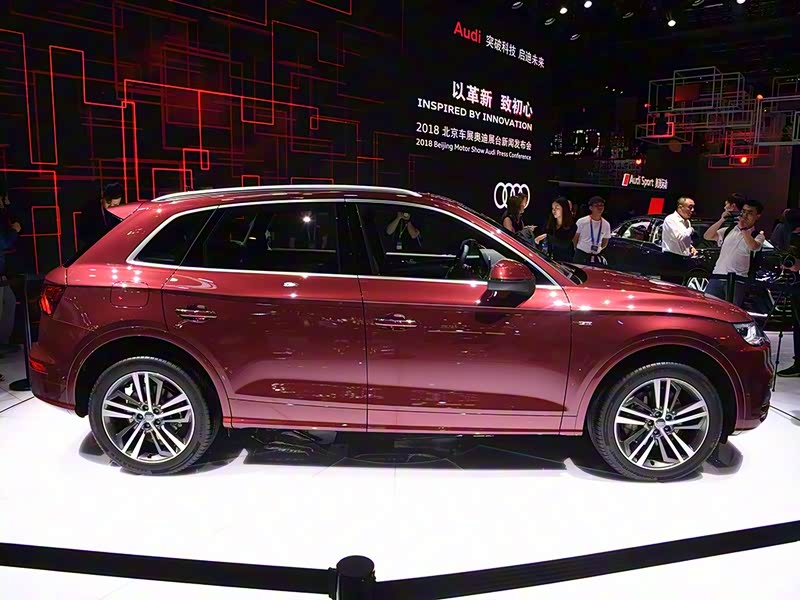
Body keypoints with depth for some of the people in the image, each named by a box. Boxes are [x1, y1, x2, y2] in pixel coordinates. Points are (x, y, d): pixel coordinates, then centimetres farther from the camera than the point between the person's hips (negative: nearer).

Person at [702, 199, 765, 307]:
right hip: (717, 277, 3)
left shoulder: (758, 235, 4)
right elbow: (707, 236, 3)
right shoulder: (729, 230, 13)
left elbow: (753, 247, -19)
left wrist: (743, 228, -16)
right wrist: (721, 220, -5)